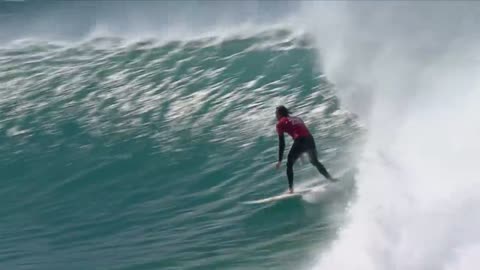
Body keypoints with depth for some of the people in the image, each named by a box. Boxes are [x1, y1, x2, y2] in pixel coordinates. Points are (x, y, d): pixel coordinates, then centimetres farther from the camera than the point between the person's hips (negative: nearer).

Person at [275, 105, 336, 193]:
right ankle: (330, 178, 32)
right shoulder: (297, 118, 30)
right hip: (311, 140, 6)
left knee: (289, 165, 8)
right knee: (315, 162, 30)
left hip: (300, 141, -6)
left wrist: (280, 161, 8)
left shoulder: (281, 123, 11)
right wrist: (301, 154, 39)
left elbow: (282, 143, 6)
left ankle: (290, 189, -1)